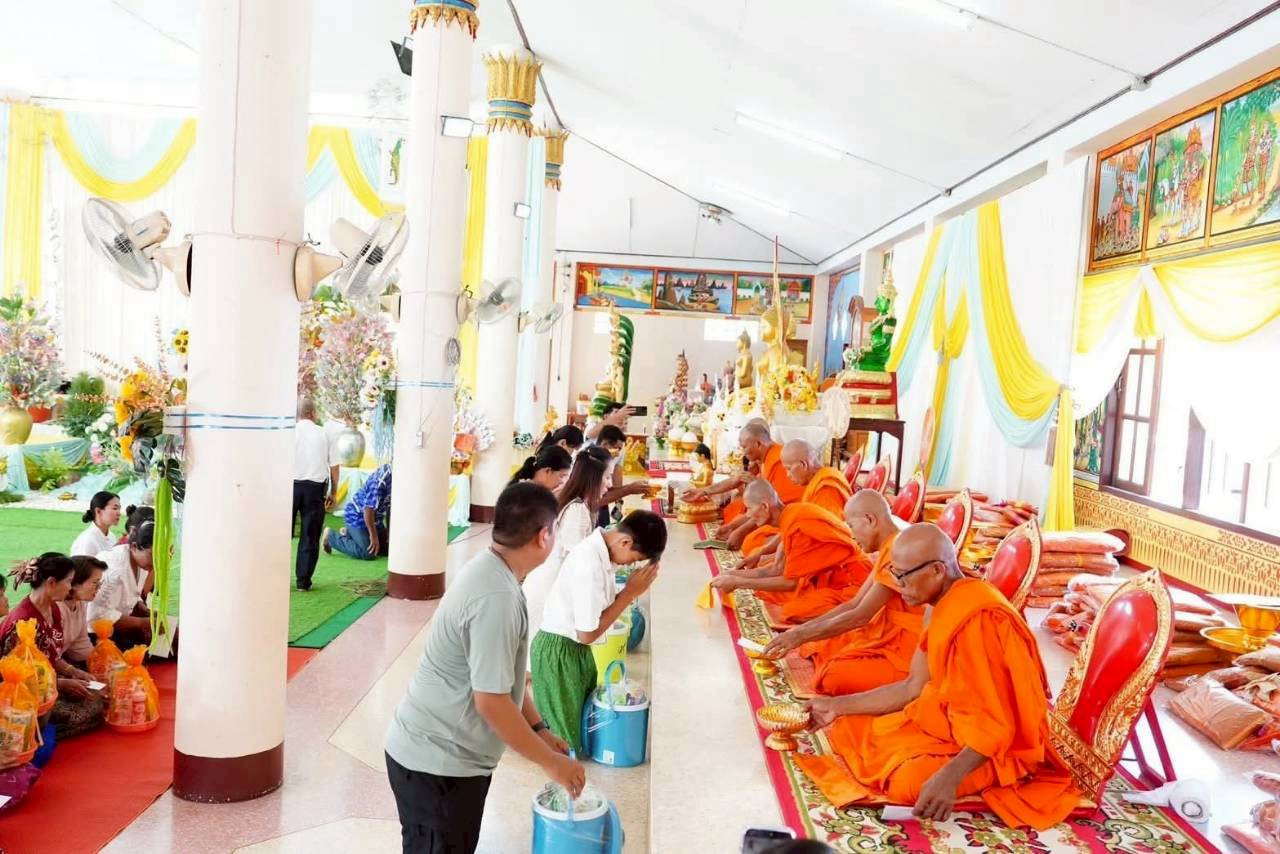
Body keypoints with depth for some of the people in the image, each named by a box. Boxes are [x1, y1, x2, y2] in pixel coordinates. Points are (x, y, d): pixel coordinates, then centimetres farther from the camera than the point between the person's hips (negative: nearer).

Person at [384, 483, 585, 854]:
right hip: (436, 761, -9)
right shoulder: (496, 597, -28)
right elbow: (492, 701, -27)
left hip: (445, 752, 10)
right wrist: (550, 761, -16)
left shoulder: (490, 572, 4)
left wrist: (539, 729, 13)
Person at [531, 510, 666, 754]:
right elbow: (587, 634, -23)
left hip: (576, 649, 9)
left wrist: (633, 590, -11)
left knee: (581, 721, 21)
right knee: (562, 736, 6)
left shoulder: (601, 550, -2)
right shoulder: (590, 566, -30)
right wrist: (630, 592, -20)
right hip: (558, 651, -9)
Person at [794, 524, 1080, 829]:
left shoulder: (978, 620, -28)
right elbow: (914, 688, 7)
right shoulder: (946, 606, 2)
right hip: (950, 719, 9)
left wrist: (949, 777, -40)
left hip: (994, 745, -9)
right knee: (846, 730, 7)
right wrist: (838, 706, 7)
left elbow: (999, 723, -28)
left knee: (909, 782, -33)